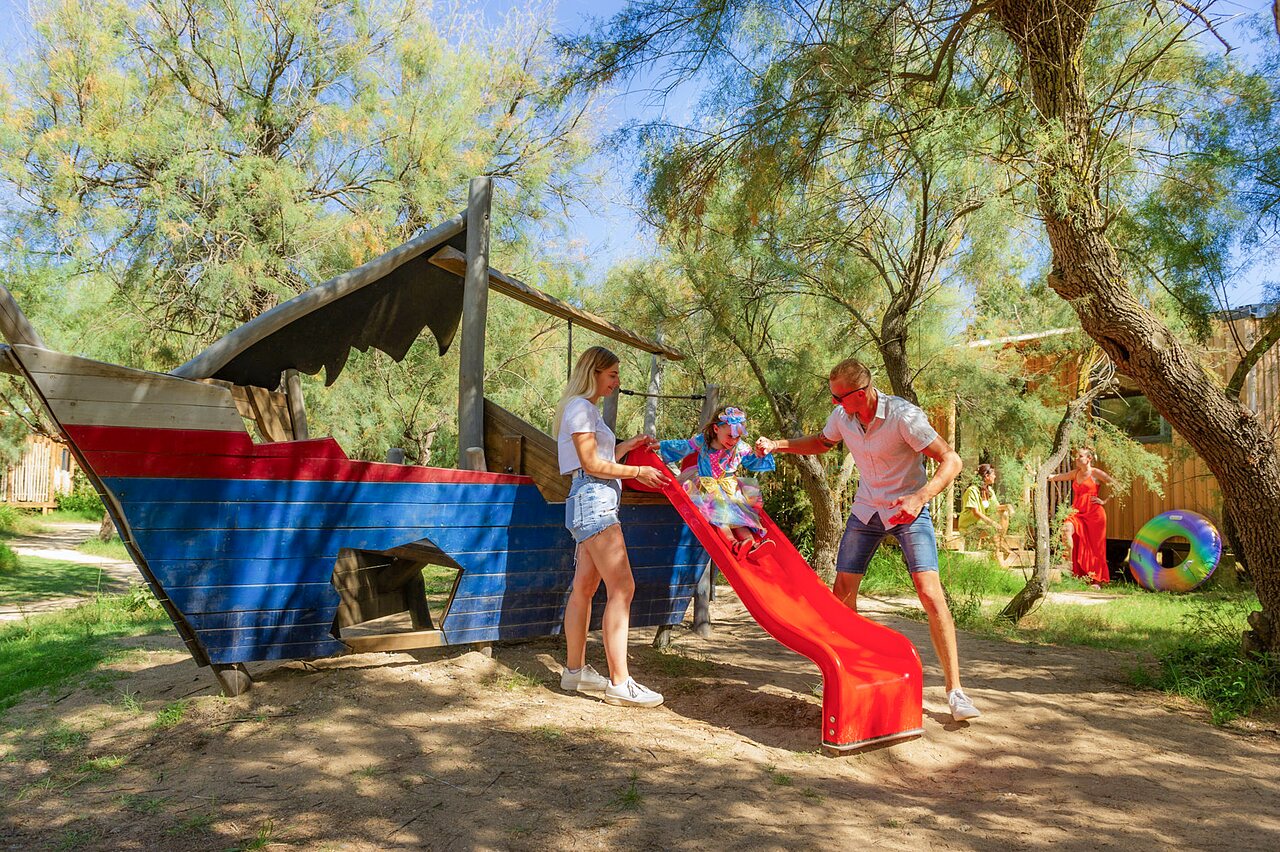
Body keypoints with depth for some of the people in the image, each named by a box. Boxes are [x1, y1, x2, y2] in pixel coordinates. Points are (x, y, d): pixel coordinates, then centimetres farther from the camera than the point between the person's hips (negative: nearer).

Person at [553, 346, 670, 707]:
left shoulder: (587, 408, 22)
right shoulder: (580, 407, -9)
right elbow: (592, 465, -14)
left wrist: (628, 445, 16)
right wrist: (637, 472, -8)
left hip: (595, 503, 11)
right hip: (593, 500, -11)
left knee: (584, 588, 12)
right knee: (622, 587, -14)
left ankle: (574, 671, 19)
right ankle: (620, 683, -13)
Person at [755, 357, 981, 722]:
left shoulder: (904, 416, -25)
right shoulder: (842, 417, -7)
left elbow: (951, 461, -25)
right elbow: (821, 442, 15)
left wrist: (920, 497, -42)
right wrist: (776, 444, 1)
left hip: (908, 511, -5)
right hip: (866, 510, 5)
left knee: (930, 593, -18)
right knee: (842, 590, 3)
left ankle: (955, 690, -8)